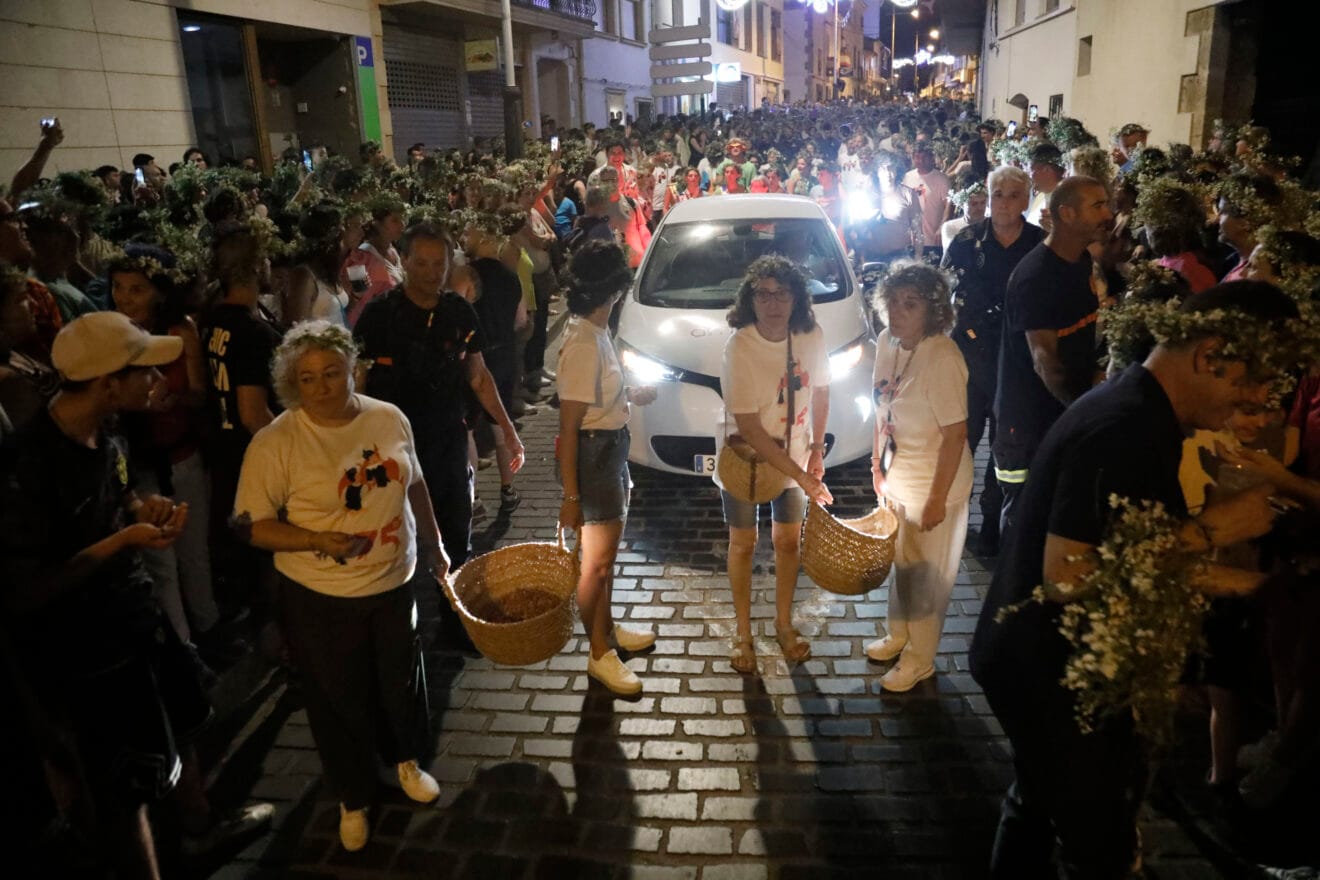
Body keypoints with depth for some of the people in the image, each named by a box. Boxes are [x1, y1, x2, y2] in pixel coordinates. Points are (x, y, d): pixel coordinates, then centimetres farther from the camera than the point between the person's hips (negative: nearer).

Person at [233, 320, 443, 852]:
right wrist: (317, 539, -27)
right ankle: (353, 799, 39)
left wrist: (433, 546, 15)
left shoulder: (389, 419, -5)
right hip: (320, 600, -3)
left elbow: (414, 487, 8)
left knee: (399, 682, 22)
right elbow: (250, 525, -14)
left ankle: (405, 760, 51)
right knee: (339, 700, 14)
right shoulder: (275, 443, -18)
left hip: (395, 584, 4)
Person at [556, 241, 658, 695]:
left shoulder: (596, 332, 4)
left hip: (611, 451, 10)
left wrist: (630, 395, 22)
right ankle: (600, 654, 22)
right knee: (597, 561, 5)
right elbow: (569, 424, -24)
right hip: (593, 456, -10)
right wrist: (571, 496, -22)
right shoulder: (584, 344, -24)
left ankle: (606, 628, 42)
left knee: (606, 553, 23)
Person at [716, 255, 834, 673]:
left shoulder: (811, 337, -14)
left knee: (788, 540, 14)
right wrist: (802, 477, -26)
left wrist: (816, 449, 1)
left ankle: (784, 624, 35)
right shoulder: (740, 348, -27)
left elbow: (820, 391, 4)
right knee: (743, 544, 9)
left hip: (794, 454, 4)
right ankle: (743, 634, 26)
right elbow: (750, 428, -26)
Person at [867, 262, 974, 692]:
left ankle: (920, 658, 31)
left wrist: (937, 499, -21)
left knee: (927, 575, 11)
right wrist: (878, 461, 13)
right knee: (901, 563, 24)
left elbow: (955, 435, -24)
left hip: (932, 486, -7)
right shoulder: (886, 343, -4)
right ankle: (898, 635, 46)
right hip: (896, 479, 7)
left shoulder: (942, 358, -27)